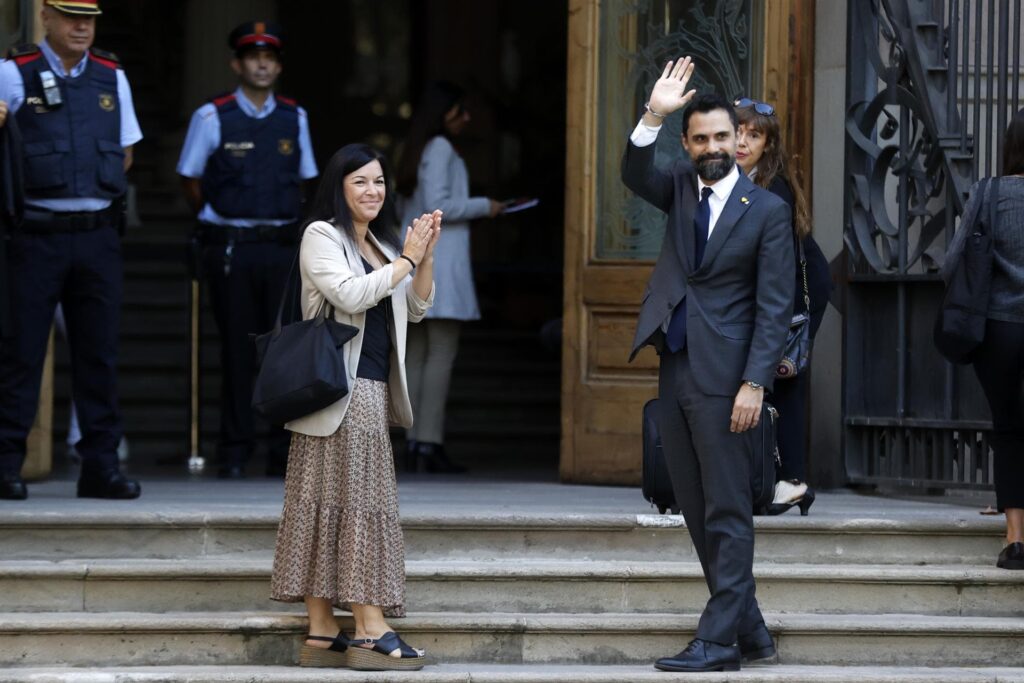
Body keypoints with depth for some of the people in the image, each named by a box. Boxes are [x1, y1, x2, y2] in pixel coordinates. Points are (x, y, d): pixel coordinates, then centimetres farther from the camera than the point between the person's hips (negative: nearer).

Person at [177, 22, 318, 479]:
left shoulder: (294, 118, 10)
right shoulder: (212, 117, 0)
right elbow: (190, 181, 9)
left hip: (283, 246, 3)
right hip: (230, 248, -3)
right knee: (237, 352, -1)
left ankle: (284, 454, 6)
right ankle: (234, 453, 6)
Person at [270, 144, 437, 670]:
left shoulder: (381, 244, 21)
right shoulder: (321, 236, -3)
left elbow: (416, 309, 17)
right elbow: (350, 295, -17)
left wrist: (425, 256, 3)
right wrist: (406, 260, -11)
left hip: (373, 390, 8)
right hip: (340, 388, -8)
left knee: (331, 506, 5)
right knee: (362, 502, -12)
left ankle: (322, 636, 3)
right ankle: (371, 632, -14)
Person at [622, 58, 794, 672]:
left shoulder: (768, 211, -4)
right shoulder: (681, 189, 12)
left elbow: (775, 307, -8)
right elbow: (635, 176, -7)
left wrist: (755, 384, -15)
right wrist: (654, 116, -20)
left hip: (725, 378, -6)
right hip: (676, 371, 6)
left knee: (728, 512, -5)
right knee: (698, 512, 10)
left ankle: (719, 642, -5)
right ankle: (750, 630, 18)